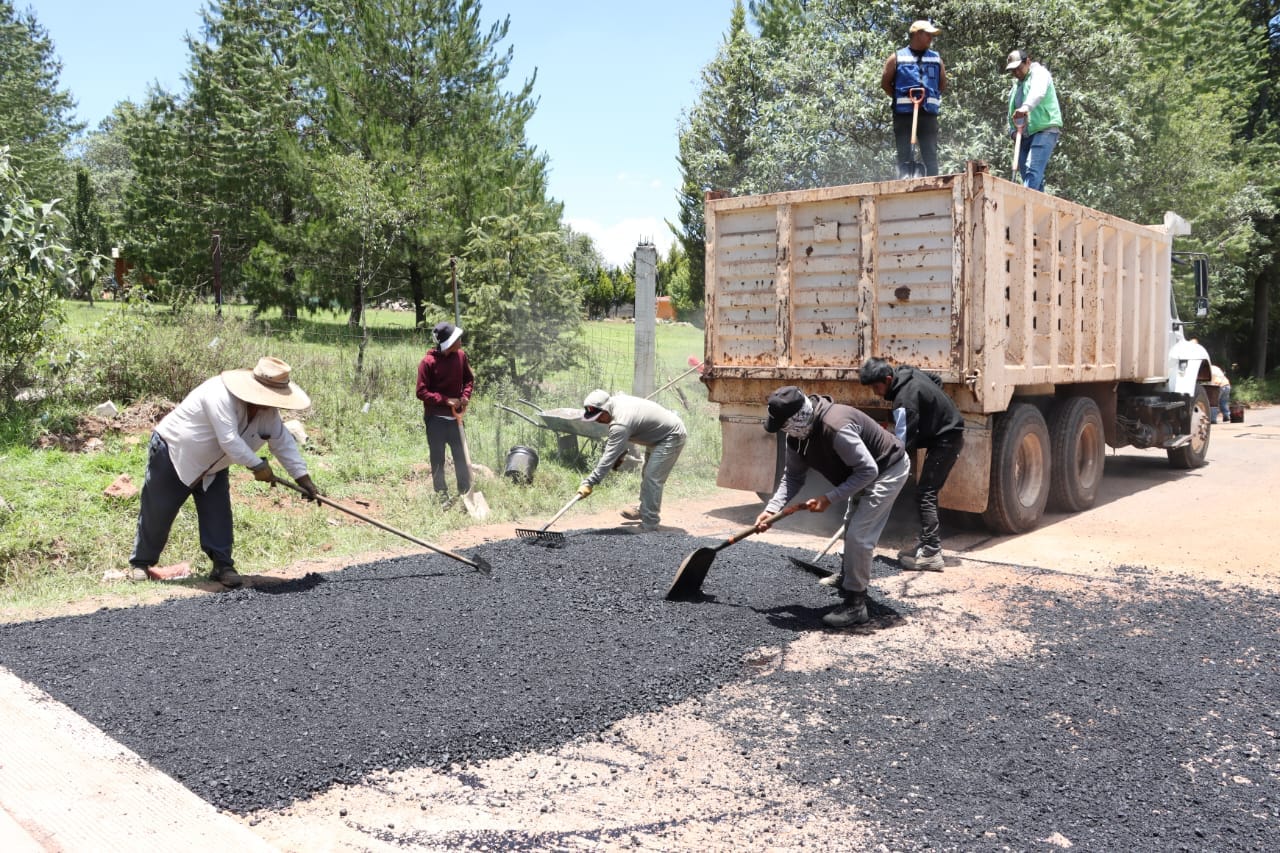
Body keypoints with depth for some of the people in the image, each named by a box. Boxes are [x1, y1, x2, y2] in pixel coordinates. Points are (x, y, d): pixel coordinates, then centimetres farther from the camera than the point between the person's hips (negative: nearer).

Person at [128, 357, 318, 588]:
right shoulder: (221, 395, -35)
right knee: (157, 511, 4)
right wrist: (258, 466, -32)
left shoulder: (268, 411, -10)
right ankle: (140, 563, 21)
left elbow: (283, 442, -4)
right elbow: (229, 440, -39)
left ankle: (223, 565, 1)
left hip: (211, 467, 7)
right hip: (172, 453, -7)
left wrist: (302, 477, -11)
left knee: (218, 511, -4)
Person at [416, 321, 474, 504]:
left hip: (454, 416, 4)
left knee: (462, 455, 9)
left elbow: (469, 379, 13)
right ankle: (441, 494, 17)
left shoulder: (460, 355, -2)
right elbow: (422, 392, -14)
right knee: (438, 458, 6)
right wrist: (446, 400, -20)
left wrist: (465, 396, -5)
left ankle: (466, 491, 20)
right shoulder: (427, 362, -16)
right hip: (435, 418, -4)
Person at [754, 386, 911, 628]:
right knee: (853, 531, 22)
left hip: (889, 469, -10)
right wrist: (771, 509, -12)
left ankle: (855, 605, -5)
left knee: (859, 535, -14)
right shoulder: (797, 435, -10)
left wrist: (829, 498, -32)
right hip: (865, 472, 10)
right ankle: (849, 584, 41)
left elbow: (868, 470, -33)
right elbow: (792, 476, 0)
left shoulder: (836, 427, -39)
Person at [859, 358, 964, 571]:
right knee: (927, 492, 13)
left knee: (925, 494, -12)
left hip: (945, 440, -10)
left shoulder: (905, 399, -28)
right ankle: (927, 543, 18)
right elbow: (937, 380, 20)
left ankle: (931, 553, -13)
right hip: (948, 432, 10)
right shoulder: (908, 372, 0)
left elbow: (903, 444, -29)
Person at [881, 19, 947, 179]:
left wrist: (932, 98, 7)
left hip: (928, 113, 2)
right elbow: (885, 83, 9)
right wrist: (900, 98, 2)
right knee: (904, 155, -4)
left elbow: (943, 85, 21)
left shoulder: (936, 59, 15)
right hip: (903, 113, -2)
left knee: (931, 155, -2)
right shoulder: (897, 58, 7)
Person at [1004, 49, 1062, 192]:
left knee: (1033, 170, -22)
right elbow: (1011, 111, 28)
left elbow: (1038, 91, -21)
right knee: (1025, 173, 2)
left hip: (1044, 129, -8)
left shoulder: (1039, 73, 2)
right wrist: (1012, 130, 8)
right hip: (1024, 135, 8)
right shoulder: (1015, 86, 26)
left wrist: (1026, 106, -41)